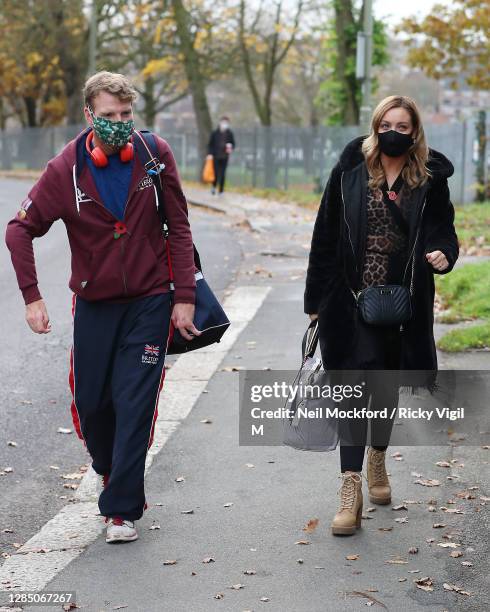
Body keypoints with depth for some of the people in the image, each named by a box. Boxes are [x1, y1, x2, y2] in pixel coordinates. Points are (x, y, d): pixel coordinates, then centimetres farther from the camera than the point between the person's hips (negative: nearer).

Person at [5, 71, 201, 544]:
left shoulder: (155, 155, -7)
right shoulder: (66, 168, -8)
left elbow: (179, 229, -3)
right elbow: (21, 229, -4)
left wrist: (184, 297, -7)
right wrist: (32, 296, -12)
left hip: (149, 302, -1)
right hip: (94, 304, 2)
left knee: (135, 405, -5)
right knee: (91, 402, 8)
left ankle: (121, 508, 2)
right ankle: (111, 471, 37)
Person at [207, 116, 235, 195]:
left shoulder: (230, 133, 3)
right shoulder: (214, 133, 0)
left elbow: (233, 144, 11)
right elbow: (210, 144, 4)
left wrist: (230, 147, -11)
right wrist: (210, 153, -6)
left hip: (224, 157, 1)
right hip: (216, 156, -1)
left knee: (222, 174, 0)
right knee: (216, 174, -4)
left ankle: (221, 190, 9)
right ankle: (214, 186, 24)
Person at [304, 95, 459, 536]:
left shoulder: (430, 179, 1)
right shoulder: (351, 172, -1)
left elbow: (443, 229, 8)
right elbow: (326, 236, 1)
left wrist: (443, 253, -18)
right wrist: (316, 300, 1)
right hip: (352, 300, -2)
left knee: (387, 386, 16)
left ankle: (378, 459, 42)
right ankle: (351, 489, -6)